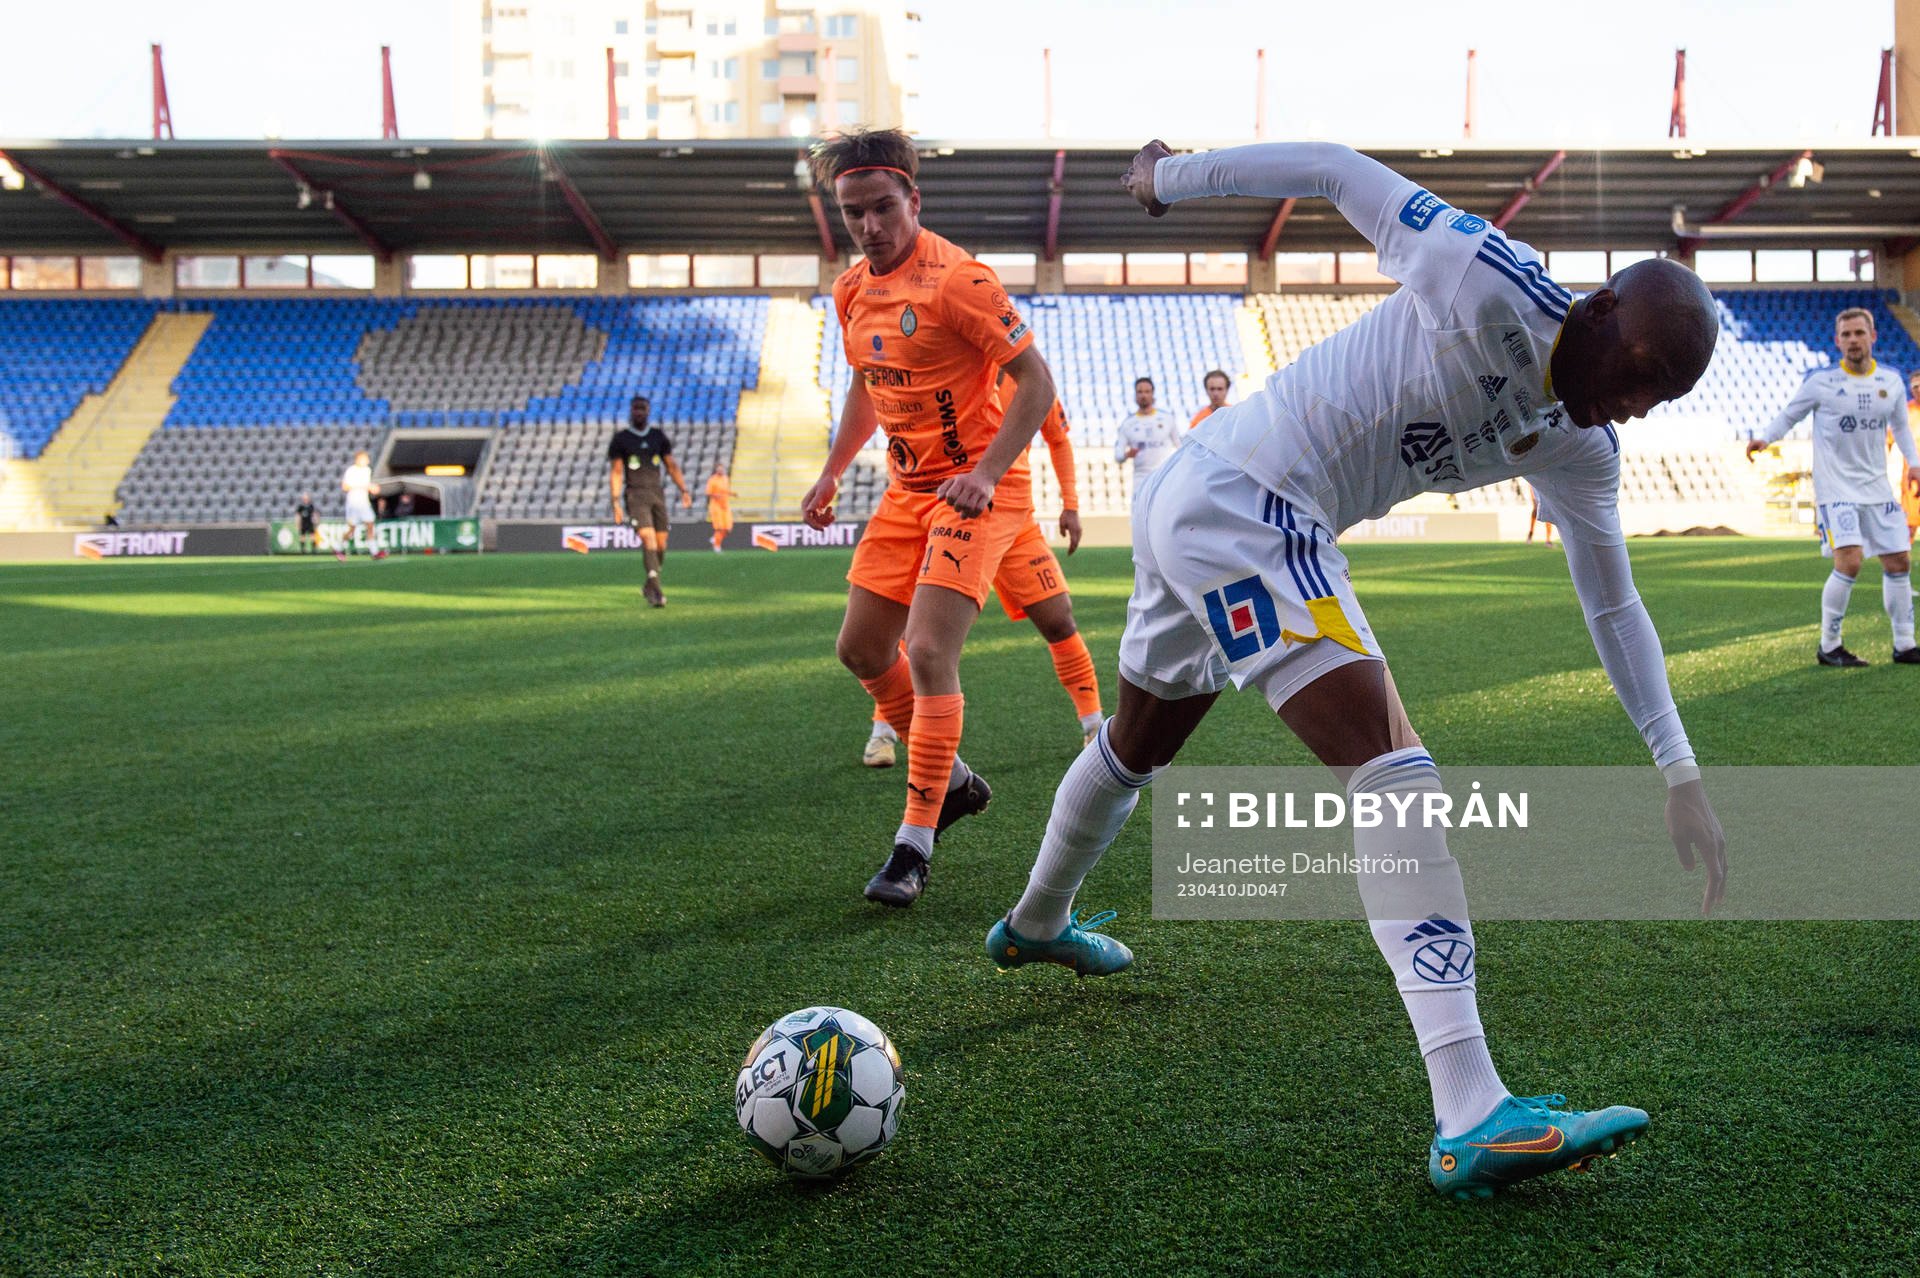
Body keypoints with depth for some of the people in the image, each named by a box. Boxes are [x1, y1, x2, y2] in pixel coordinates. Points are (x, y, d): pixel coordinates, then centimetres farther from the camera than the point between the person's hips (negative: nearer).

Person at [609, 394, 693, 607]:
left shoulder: (658, 436, 13)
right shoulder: (620, 438, 3)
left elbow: (671, 466, 15)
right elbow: (616, 472, 1)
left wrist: (684, 490, 4)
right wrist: (616, 502, -7)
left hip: (657, 493, 4)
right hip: (635, 494, -4)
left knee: (661, 544, 1)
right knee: (648, 538, -20)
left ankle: (649, 587, 20)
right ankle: (655, 589, -24)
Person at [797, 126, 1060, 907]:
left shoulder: (956, 279, -18)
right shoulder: (853, 291, 6)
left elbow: (1036, 381, -19)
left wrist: (986, 473, -27)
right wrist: (831, 473, 14)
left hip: (976, 491, -8)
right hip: (907, 489, 8)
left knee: (929, 652, -17)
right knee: (861, 650, 10)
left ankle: (914, 847, -7)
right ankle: (951, 779, 31)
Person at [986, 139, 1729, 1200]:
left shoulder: (1579, 451, 7)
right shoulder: (1494, 288, -17)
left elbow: (1613, 605, 15)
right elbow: (1337, 170, -8)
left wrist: (1680, 774, 12)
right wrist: (1172, 177, 1)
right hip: (1240, 501, -10)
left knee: (1136, 744, 27)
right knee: (1391, 766, -19)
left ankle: (1034, 925, 52)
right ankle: (1473, 1121, -24)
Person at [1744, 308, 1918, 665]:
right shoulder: (1821, 380, -6)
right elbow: (1789, 415, 3)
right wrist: (1763, 438, -15)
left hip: (1877, 486, 5)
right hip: (1835, 487, -5)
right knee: (1848, 562, -19)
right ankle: (1828, 647, -5)